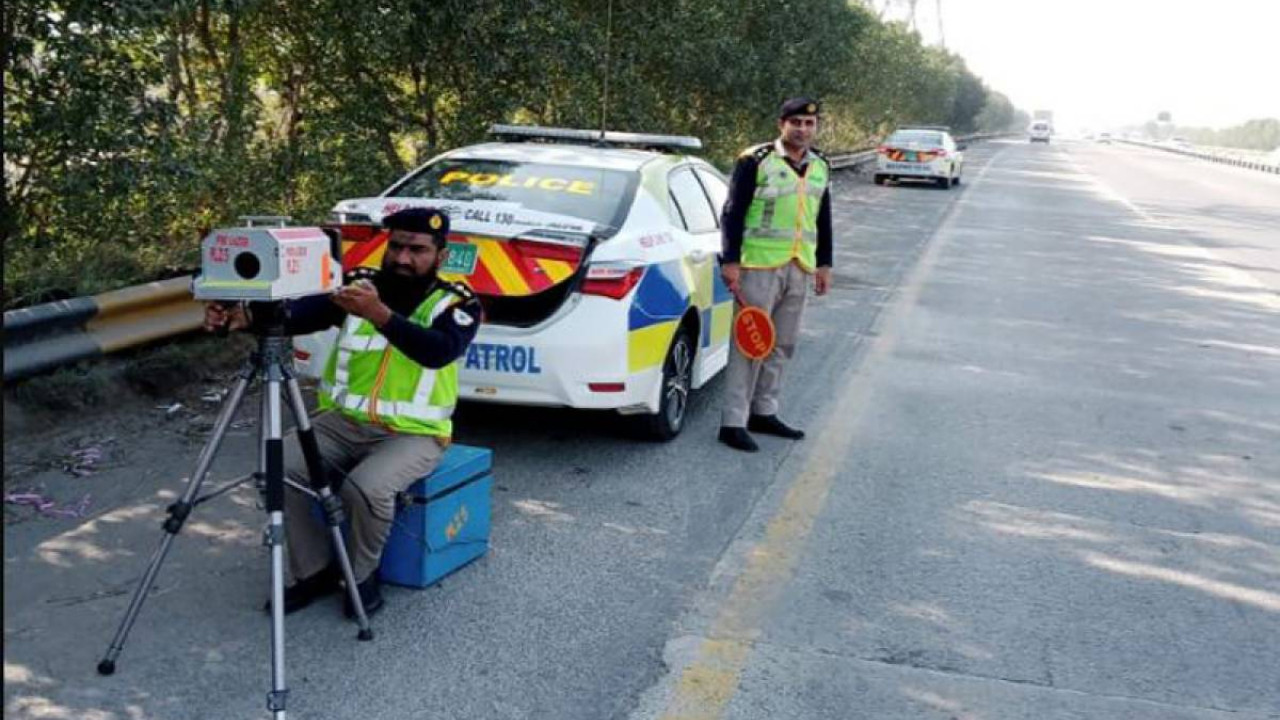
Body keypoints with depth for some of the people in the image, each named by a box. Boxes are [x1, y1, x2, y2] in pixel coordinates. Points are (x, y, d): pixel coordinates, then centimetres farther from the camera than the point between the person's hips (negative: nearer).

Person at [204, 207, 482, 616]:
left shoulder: (457, 303, -6)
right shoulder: (359, 286, 2)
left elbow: (439, 351, -28)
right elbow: (299, 314, -14)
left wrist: (379, 314, -41)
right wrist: (246, 317, -34)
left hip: (413, 433, -4)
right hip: (343, 421, 4)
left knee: (367, 487, -31)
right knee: (281, 467, -18)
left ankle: (363, 576, -1)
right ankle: (315, 571, 2)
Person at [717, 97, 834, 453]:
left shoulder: (820, 167, 13)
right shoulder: (755, 161, -7)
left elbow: (823, 220, 20)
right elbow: (732, 213, -9)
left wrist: (824, 264, 18)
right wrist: (730, 261, -14)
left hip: (800, 269, 7)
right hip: (760, 265, -6)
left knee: (782, 346, 12)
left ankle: (763, 412, 24)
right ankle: (733, 422, -2)